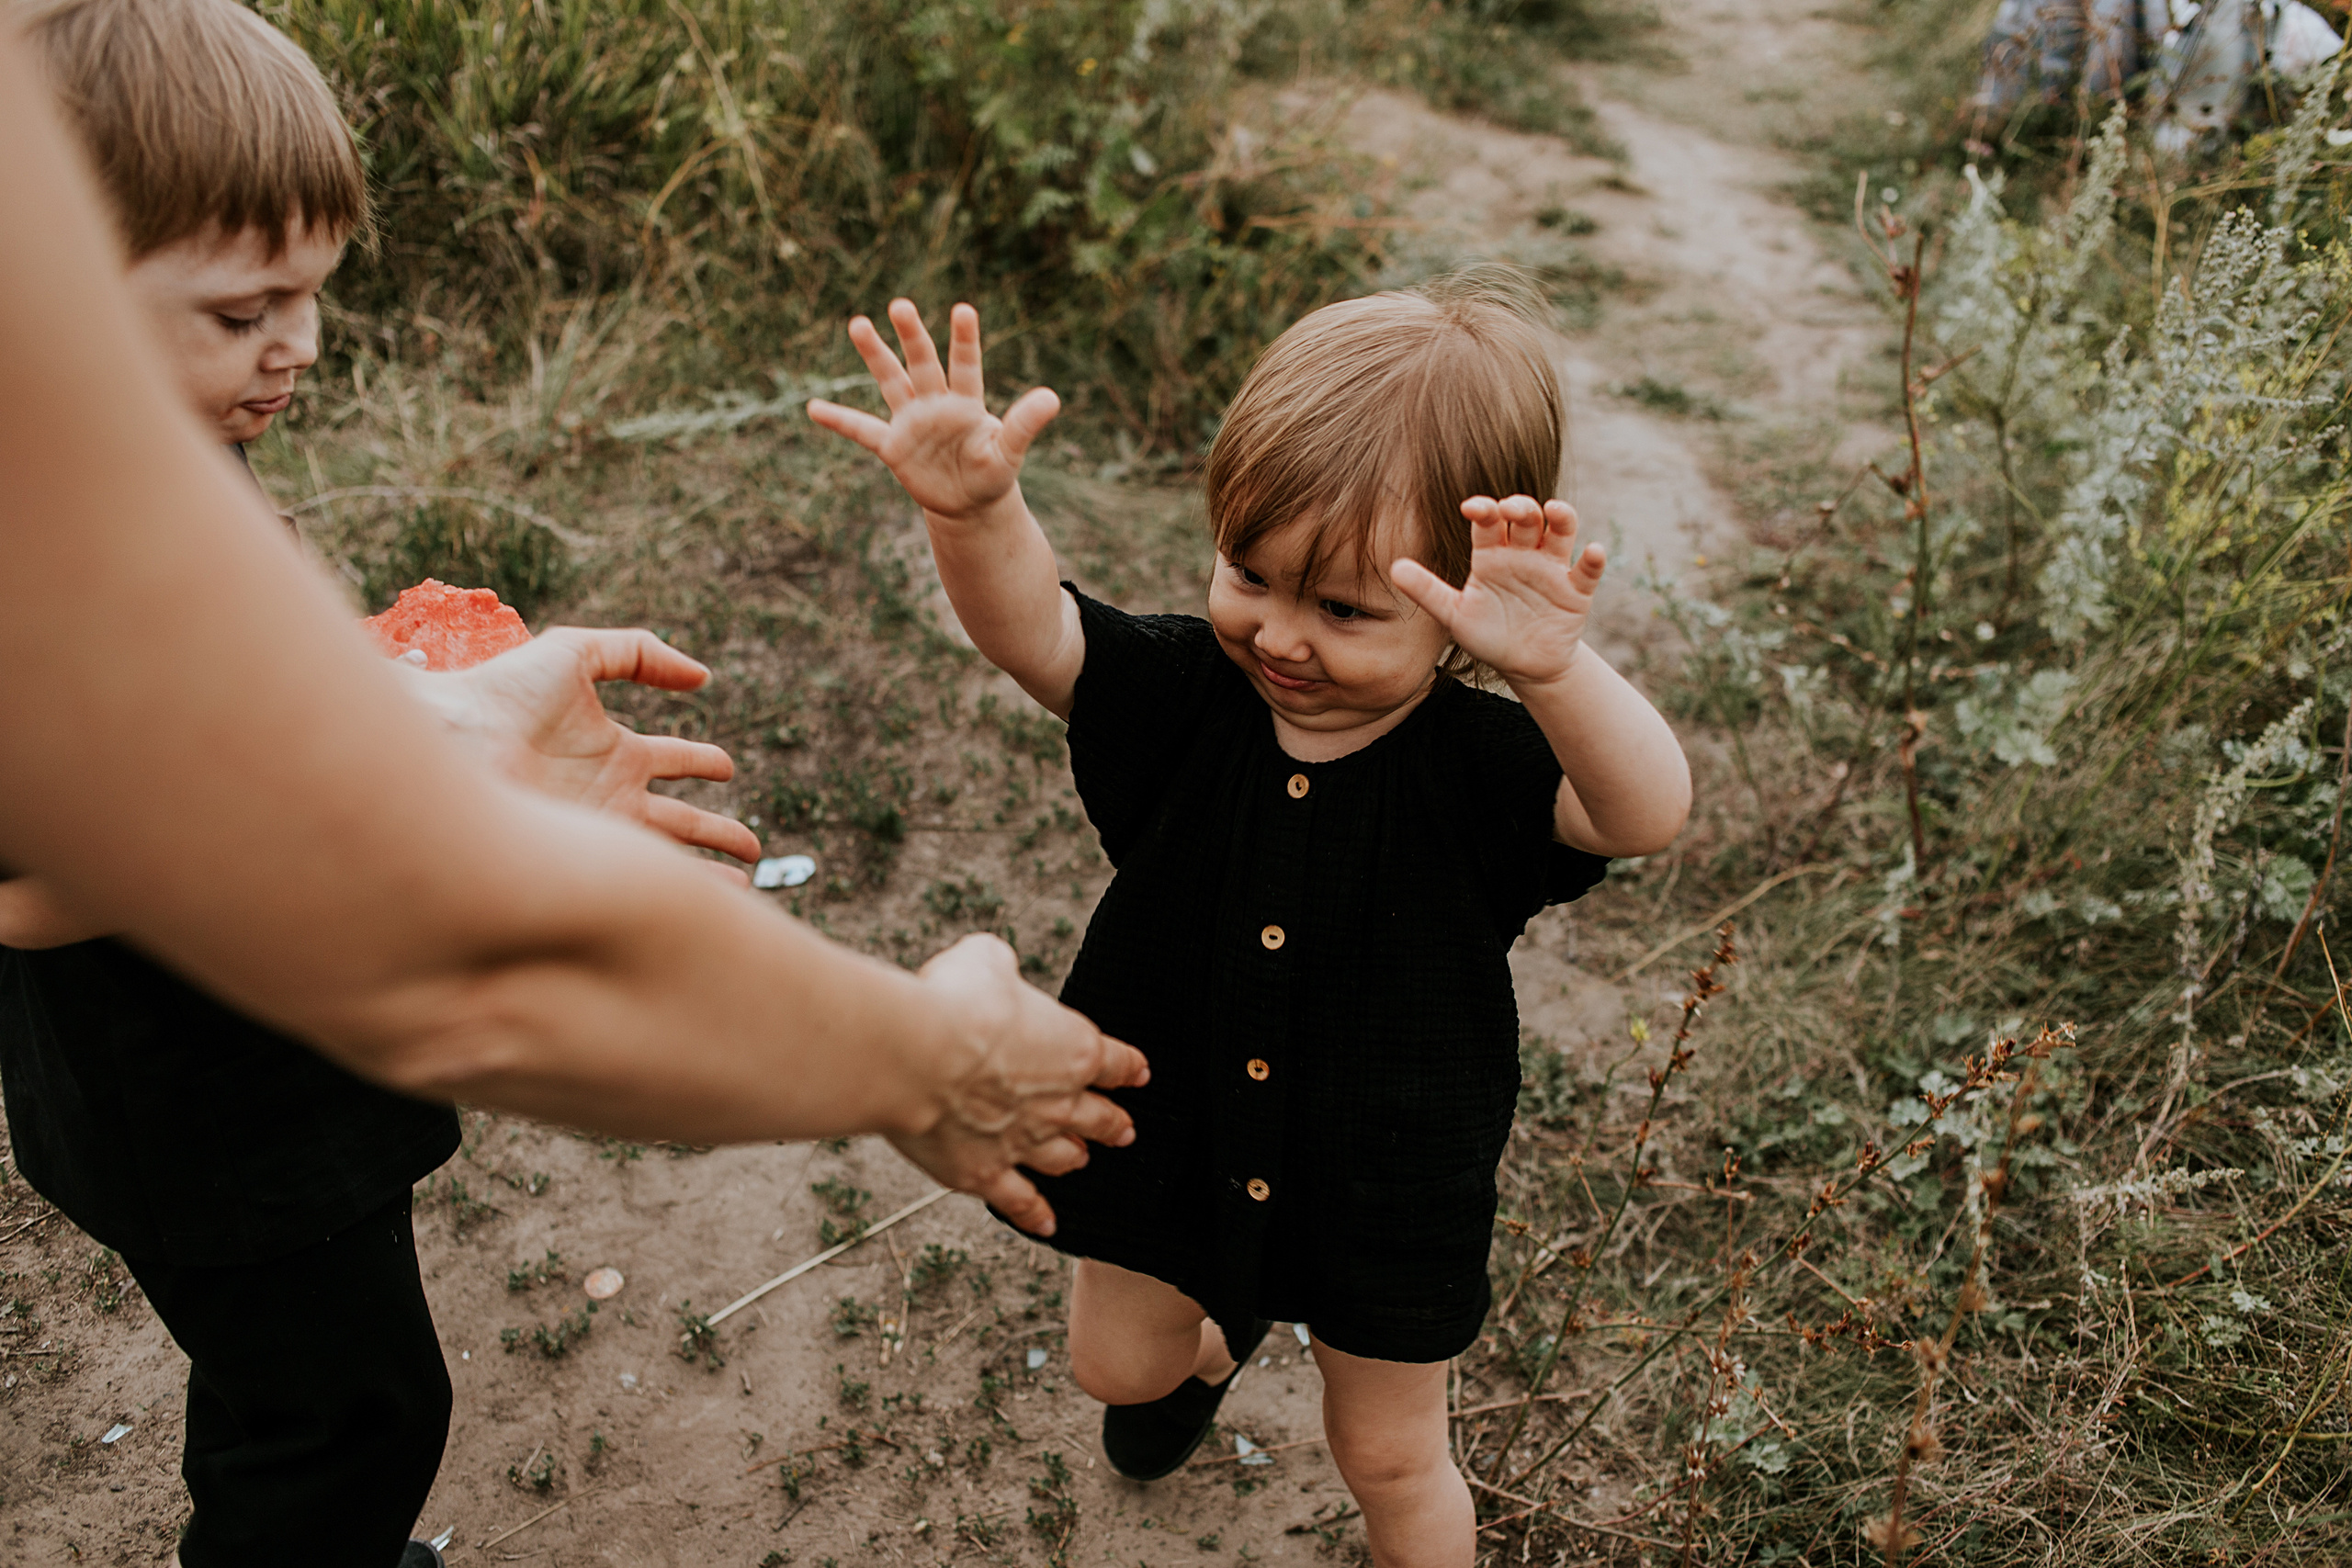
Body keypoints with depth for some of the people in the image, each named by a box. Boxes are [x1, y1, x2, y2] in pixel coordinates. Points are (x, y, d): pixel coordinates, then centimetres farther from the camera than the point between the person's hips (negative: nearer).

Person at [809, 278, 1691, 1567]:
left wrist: (1553, 667, -63)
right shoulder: (1186, 695, -18)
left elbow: (1648, 815, -43)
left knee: (1387, 1457, 19)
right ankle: (1215, 1339, 65)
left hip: (1385, 1183, -3)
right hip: (1169, 1132, 4)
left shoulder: (1475, 765, -26)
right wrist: (973, 509, -55)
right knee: (1117, 1362, 29)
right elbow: (1027, 625, -33)